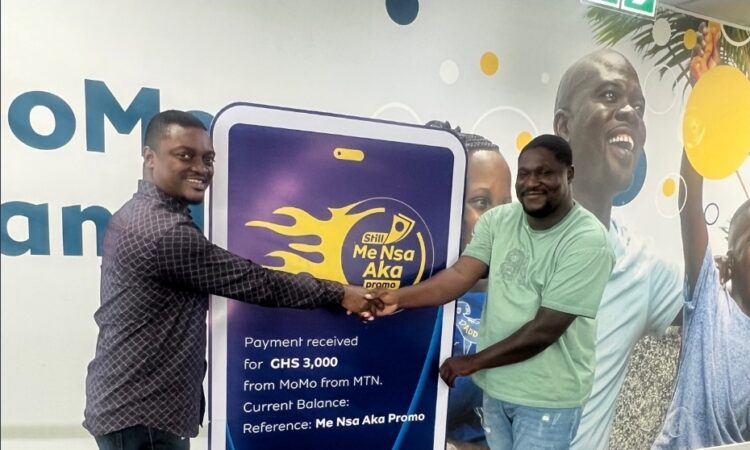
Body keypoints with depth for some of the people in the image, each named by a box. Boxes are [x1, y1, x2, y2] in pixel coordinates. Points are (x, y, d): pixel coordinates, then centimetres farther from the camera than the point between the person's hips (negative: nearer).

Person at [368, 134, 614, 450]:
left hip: (547, 398, -5)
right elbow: (461, 274, -14)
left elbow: (544, 330, -22)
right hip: (495, 386, 5)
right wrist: (399, 298, -29)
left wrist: (472, 362, -16)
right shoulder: (498, 220, -4)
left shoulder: (587, 241, -20)